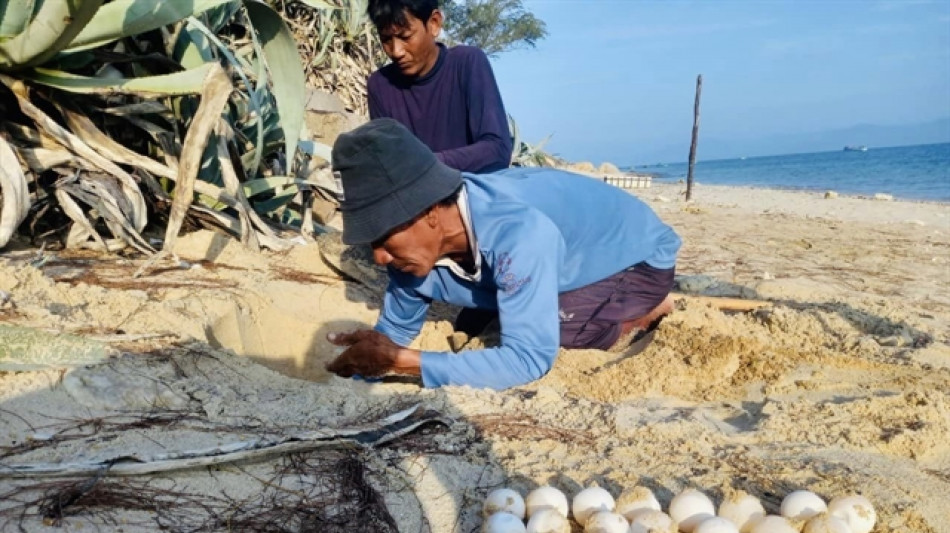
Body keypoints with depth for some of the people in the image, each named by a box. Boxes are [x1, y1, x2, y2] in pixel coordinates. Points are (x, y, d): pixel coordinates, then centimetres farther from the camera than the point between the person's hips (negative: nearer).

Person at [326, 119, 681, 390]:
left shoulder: (518, 233, -43)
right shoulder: (416, 242, -18)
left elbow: (529, 359, -43)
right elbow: (394, 329, -2)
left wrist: (398, 361, -42)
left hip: (640, 256, -7)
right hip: (575, 260, 7)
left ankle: (646, 311, 0)